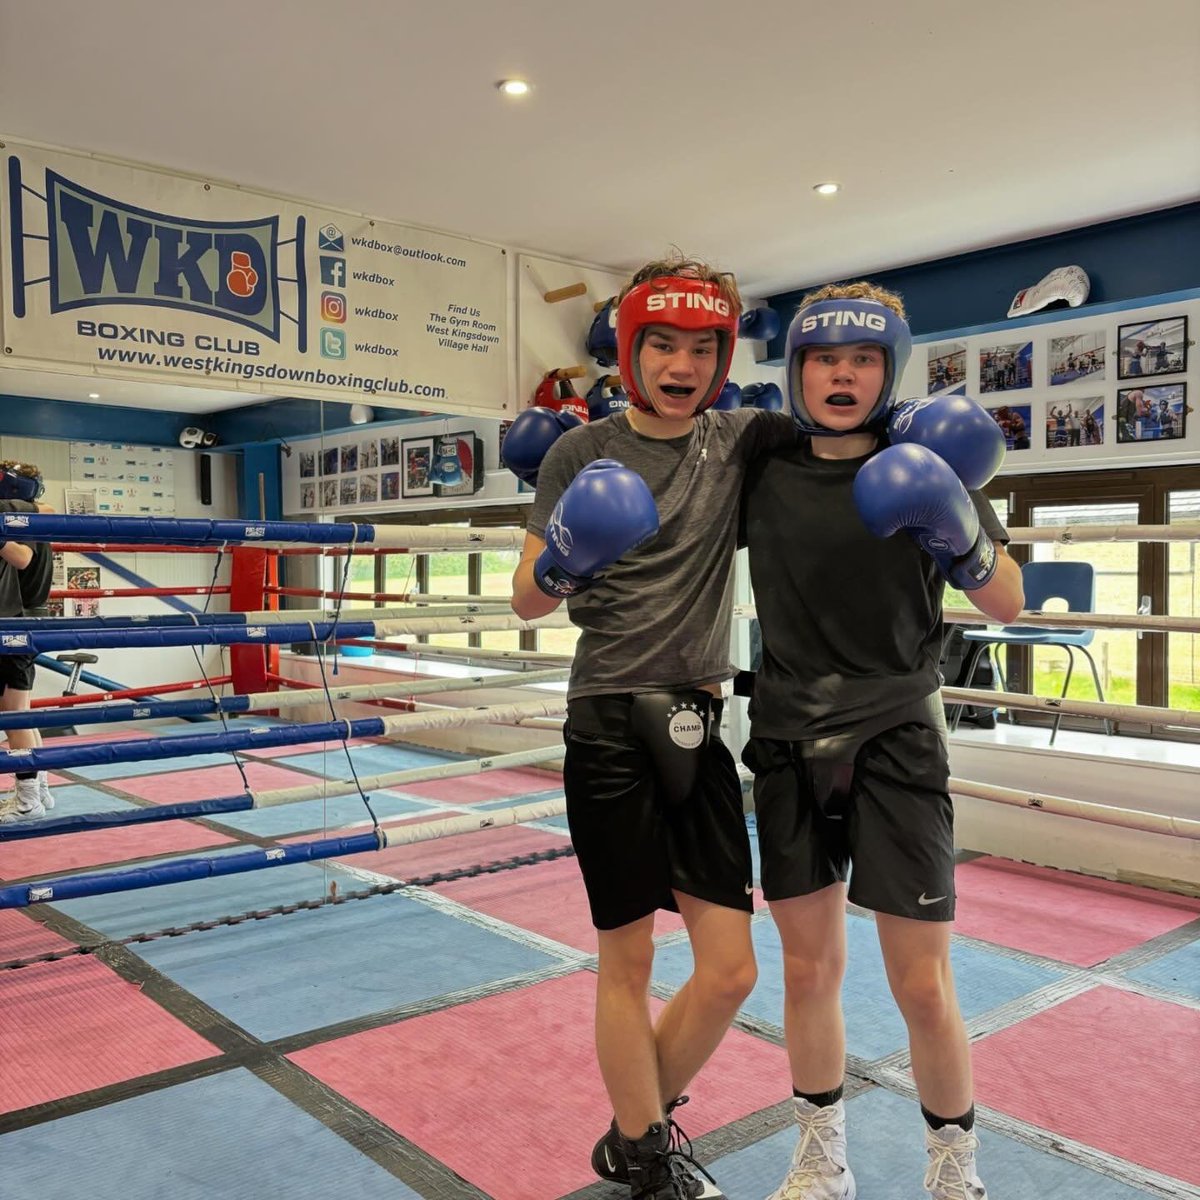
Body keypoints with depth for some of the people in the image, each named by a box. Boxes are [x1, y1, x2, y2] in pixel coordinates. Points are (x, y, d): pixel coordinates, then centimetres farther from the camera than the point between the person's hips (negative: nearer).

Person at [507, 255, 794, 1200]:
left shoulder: (740, 440, 4)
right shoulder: (582, 450, -3)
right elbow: (527, 603, -2)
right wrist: (558, 565, -25)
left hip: (699, 728, 4)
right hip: (609, 727, -3)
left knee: (730, 971, 6)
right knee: (628, 961, 6)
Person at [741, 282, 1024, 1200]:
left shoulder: (927, 464, -5)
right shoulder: (763, 470, 1)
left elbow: (1007, 605, -1)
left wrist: (963, 533, -22)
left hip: (895, 742, -2)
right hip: (789, 744, 2)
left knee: (923, 987, 2)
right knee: (809, 969, 13)